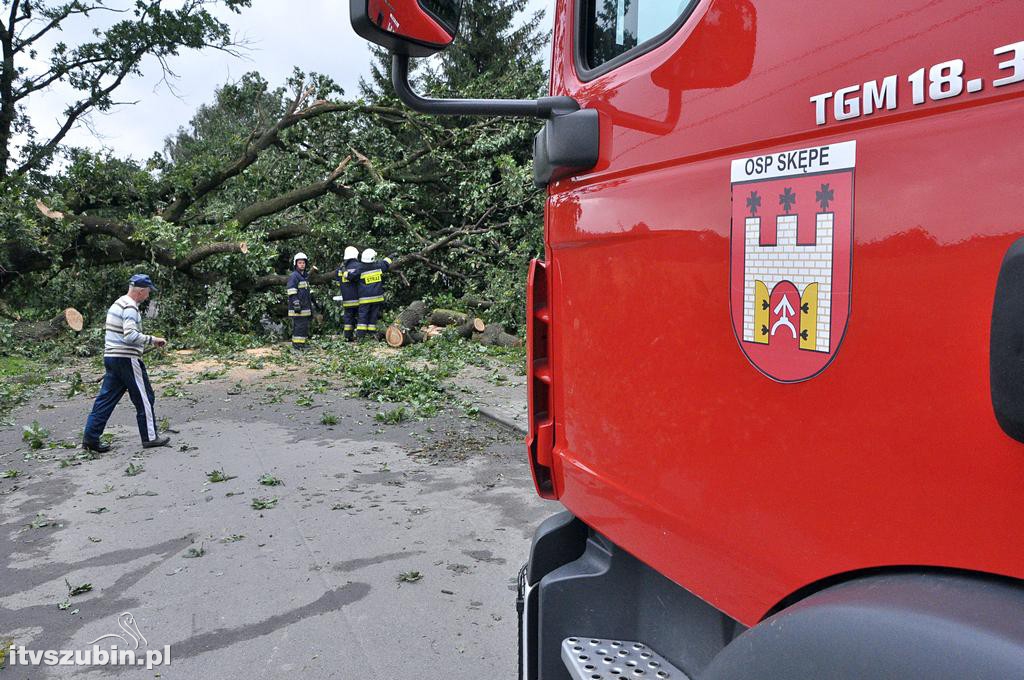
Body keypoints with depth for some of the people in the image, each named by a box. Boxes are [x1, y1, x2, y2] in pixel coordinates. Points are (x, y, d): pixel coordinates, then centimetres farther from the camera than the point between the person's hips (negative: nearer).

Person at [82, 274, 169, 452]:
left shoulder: (117, 303, 17)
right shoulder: (130, 307, -15)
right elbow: (131, 336, -25)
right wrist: (152, 339, -18)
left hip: (110, 356, 9)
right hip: (126, 359, -9)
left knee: (106, 398, 10)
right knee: (144, 398, 2)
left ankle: (90, 437, 9)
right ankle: (150, 437, 10)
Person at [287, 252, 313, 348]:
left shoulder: (305, 276, 19)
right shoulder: (294, 276, -10)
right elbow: (292, 294, -16)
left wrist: (311, 306, 24)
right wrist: (296, 305, -21)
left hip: (305, 307, 9)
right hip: (297, 308, -9)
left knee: (305, 326, 11)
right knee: (299, 326, -9)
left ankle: (302, 344, 18)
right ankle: (298, 344, -7)